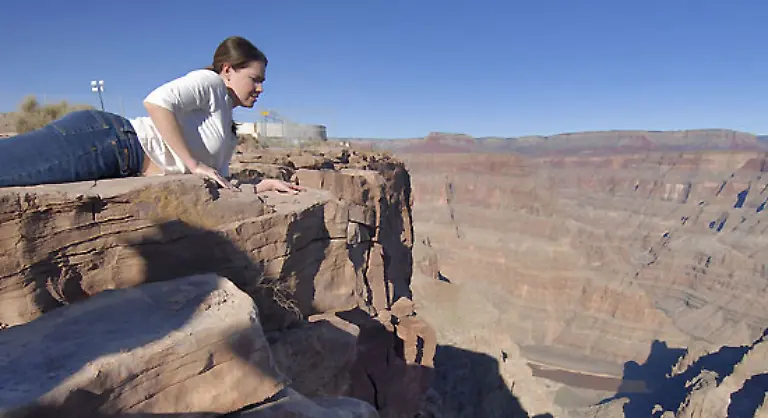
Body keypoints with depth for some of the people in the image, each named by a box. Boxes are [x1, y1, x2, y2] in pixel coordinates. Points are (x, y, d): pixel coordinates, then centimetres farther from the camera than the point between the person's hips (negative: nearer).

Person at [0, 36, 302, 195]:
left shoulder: (230, 138, 23)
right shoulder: (210, 82, -1)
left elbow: (218, 186, 18)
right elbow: (157, 101, -18)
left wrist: (264, 185, 8)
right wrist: (193, 163, -17)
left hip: (114, 168, 8)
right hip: (104, 138, -8)